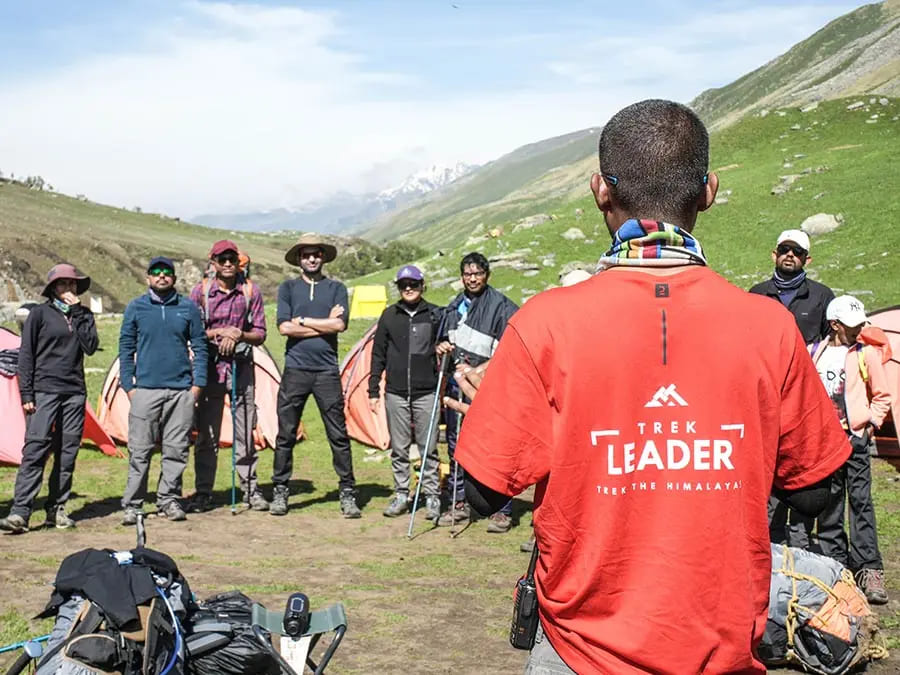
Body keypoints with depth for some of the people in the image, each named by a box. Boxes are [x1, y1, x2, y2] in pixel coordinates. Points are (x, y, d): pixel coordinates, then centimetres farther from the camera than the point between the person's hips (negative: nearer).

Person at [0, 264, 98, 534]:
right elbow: (26, 355, 0)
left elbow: (91, 346, -4)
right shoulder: (40, 313, 1)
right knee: (35, 451, -11)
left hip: (74, 392, 4)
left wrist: (78, 314, -7)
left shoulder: (83, 314, 11)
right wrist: (26, 393, -6)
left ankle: (57, 509, 15)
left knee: (67, 454, 5)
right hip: (44, 391, -4)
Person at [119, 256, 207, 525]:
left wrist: (198, 383, 3)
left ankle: (169, 500, 16)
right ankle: (132, 504, 6)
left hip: (182, 391, 1)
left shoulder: (188, 308, 8)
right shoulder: (136, 308, 6)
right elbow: (126, 349, 8)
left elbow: (199, 348, 10)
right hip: (146, 390, -1)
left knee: (176, 450, 5)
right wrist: (128, 386, 1)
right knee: (139, 450, -2)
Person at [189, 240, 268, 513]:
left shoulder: (251, 291, 2)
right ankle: (203, 493, 11)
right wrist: (219, 333, -14)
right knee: (206, 435, 3)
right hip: (209, 367, -1)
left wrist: (239, 334, -15)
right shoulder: (200, 291, 0)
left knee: (244, 433, 5)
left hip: (241, 368, 1)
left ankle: (251, 489, 15)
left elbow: (260, 334, 4)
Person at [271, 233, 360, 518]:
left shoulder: (336, 289, 10)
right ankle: (280, 492, 14)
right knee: (285, 434, 4)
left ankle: (347, 494, 7)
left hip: (327, 370, 0)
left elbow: (340, 325, -7)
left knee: (338, 435, 0)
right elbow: (284, 327, -5)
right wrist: (325, 323, -6)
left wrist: (303, 320, -6)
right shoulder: (288, 288, 10)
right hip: (295, 369, 0)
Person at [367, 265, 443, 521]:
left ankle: (432, 497, 10)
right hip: (396, 394, 2)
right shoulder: (389, 316, 7)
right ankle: (401, 495, 18)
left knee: (428, 449, 0)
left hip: (426, 393, -2)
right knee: (398, 448, 7)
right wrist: (373, 390, 7)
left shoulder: (435, 315, 3)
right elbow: (378, 355, 10)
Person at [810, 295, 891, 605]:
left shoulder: (867, 353, 3)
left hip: (855, 438, -2)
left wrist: (871, 423, -2)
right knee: (828, 505, 6)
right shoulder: (814, 353, 8)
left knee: (861, 502, -5)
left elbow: (882, 396, 9)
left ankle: (869, 570, -3)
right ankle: (833, 563, 15)